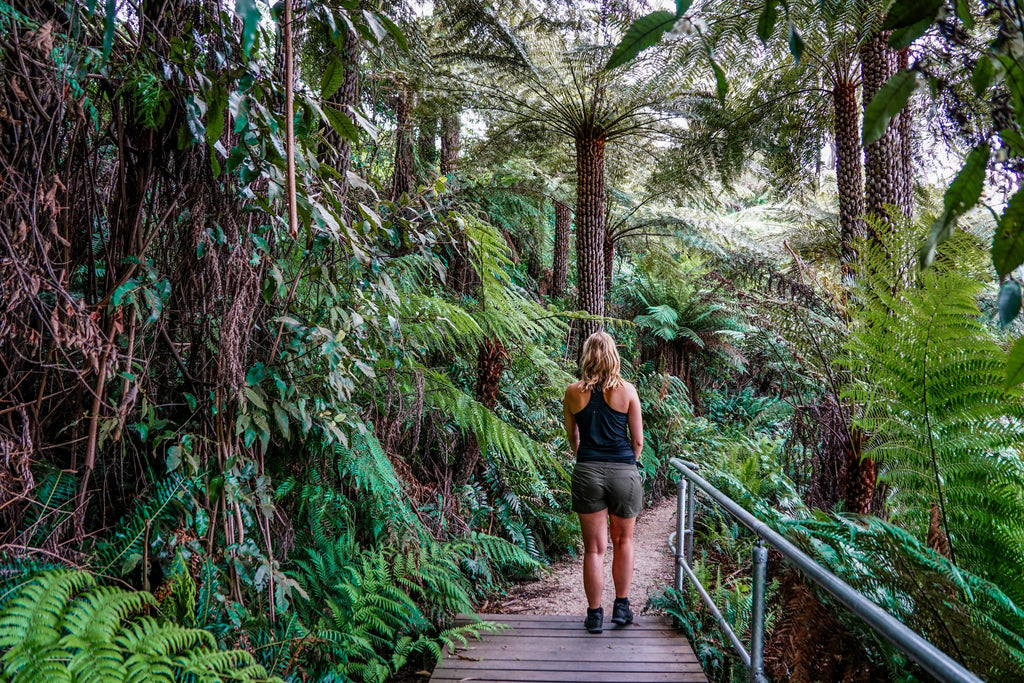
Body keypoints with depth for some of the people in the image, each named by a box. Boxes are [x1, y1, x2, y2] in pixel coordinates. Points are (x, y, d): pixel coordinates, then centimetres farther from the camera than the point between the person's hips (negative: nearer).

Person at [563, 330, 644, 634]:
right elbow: (638, 440, 0)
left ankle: (595, 615, 15)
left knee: (594, 547, 8)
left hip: (587, 472, 0)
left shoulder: (573, 392, -1)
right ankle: (621, 606, 27)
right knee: (623, 542, 19)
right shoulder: (627, 391, -4)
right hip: (623, 472, 0)